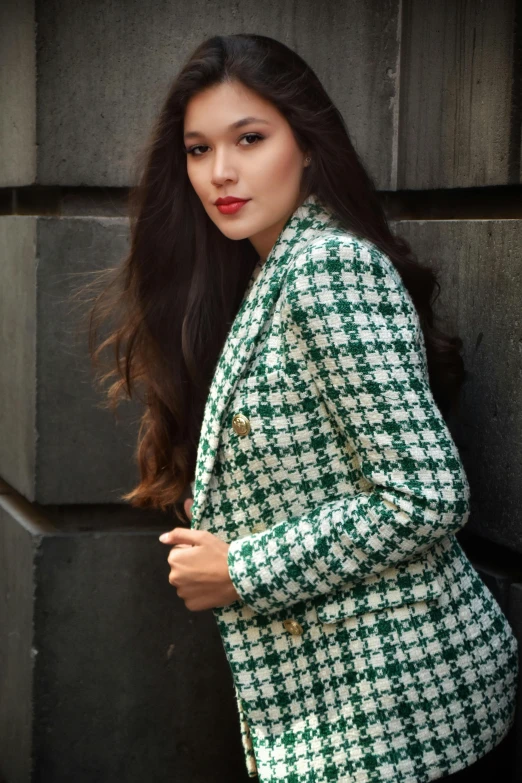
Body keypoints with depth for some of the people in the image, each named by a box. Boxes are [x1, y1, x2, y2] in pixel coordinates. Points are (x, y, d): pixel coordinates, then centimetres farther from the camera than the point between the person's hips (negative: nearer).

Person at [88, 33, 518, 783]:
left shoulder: (330, 267, -17)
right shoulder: (270, 278, 12)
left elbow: (426, 498, -22)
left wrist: (242, 573, -15)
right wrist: (211, 544, 2)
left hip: (391, 687, -9)